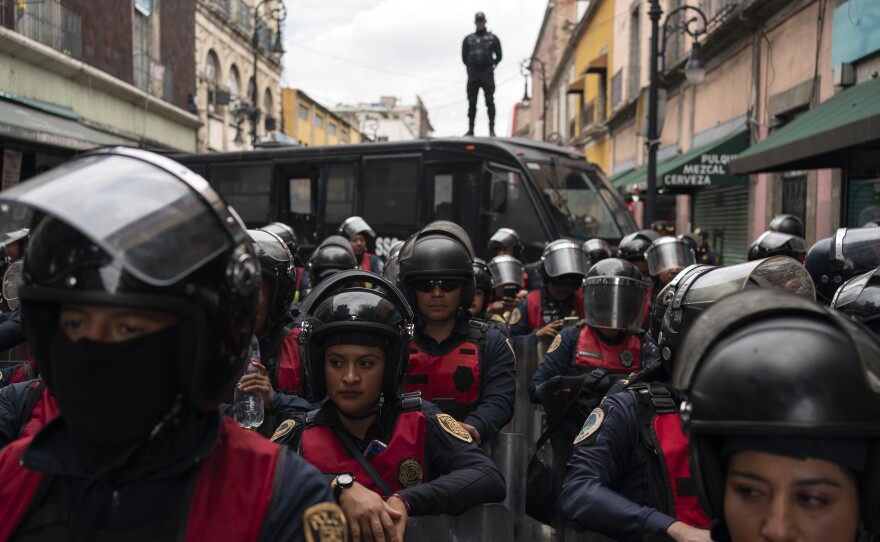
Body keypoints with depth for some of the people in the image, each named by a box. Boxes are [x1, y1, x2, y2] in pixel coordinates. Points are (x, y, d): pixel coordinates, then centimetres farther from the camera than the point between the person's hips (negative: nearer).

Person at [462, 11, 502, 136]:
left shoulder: (493, 38, 11)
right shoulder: (468, 39, 15)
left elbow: (499, 56, 11)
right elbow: (464, 57, 16)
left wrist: (492, 66, 3)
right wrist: (470, 67, 8)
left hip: (487, 73, -2)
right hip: (473, 74, 2)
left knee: (490, 101, -7)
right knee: (472, 102, 1)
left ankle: (492, 129, -8)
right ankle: (470, 129, 4)